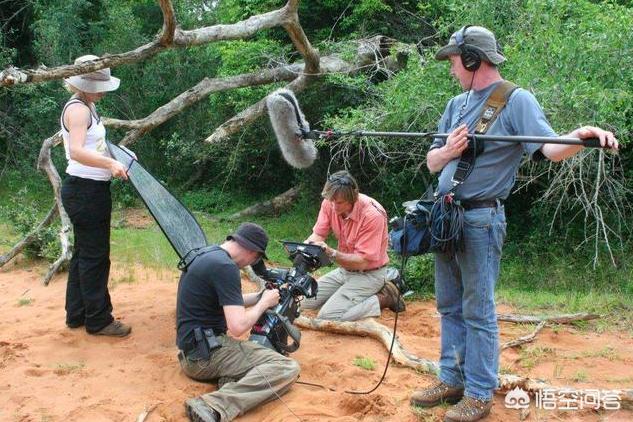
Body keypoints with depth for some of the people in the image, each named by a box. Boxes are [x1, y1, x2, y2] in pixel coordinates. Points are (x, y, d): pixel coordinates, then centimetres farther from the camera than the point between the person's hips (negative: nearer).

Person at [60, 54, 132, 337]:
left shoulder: (86, 107, 14)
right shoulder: (77, 109, -17)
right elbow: (76, 151, -32)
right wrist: (110, 163, -44)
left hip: (91, 190, 10)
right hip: (84, 190, -10)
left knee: (84, 252, 16)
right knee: (95, 255, -3)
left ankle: (76, 314, 27)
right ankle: (98, 319, 7)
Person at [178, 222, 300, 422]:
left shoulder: (208, 255, 12)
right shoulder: (225, 267, -18)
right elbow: (238, 327, -23)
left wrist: (260, 296, 17)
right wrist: (264, 303, -7)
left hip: (191, 352, 10)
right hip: (205, 355, -10)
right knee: (287, 368, -16)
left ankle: (229, 380, -6)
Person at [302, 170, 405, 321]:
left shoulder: (372, 215, -28)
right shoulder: (330, 203, -11)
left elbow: (363, 261, -26)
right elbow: (317, 235, -3)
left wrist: (332, 253, -39)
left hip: (369, 273, -7)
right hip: (345, 269, 7)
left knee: (328, 315, -21)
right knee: (306, 301, 2)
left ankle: (384, 298, -4)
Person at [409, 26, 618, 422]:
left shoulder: (517, 101, -7)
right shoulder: (457, 104, 14)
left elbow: (550, 148, -18)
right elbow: (432, 162, 13)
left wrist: (580, 137, -38)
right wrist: (449, 151, -9)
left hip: (480, 221, -7)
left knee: (478, 311, 0)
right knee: (450, 307, 14)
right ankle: (452, 379, 26)